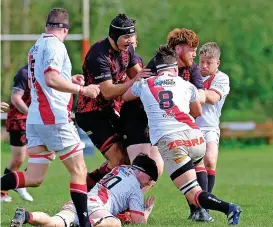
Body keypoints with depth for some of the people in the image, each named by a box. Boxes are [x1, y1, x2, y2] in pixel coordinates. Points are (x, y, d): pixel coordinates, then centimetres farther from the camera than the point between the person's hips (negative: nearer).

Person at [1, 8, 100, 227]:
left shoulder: (36, 46, 18)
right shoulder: (54, 45, -10)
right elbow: (51, 79, -23)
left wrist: (69, 80, 30)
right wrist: (82, 89, -20)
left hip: (35, 118, 8)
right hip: (55, 118, -8)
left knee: (34, 178, 6)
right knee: (79, 170, 1)